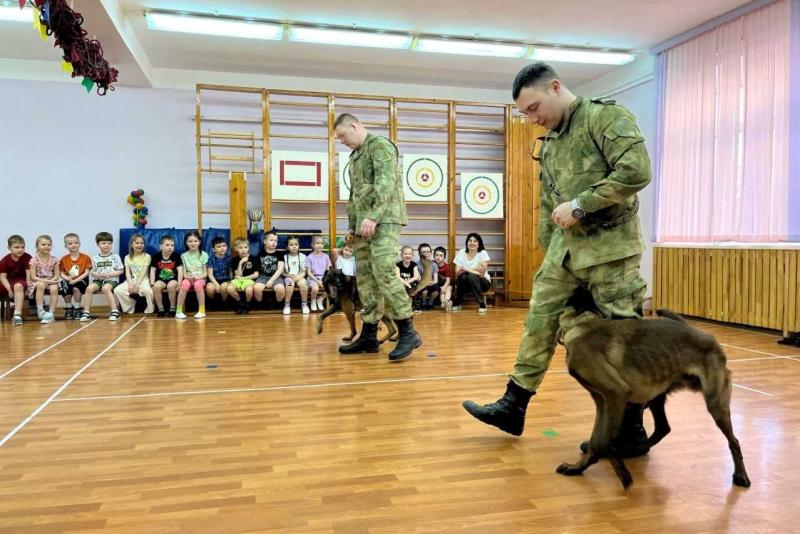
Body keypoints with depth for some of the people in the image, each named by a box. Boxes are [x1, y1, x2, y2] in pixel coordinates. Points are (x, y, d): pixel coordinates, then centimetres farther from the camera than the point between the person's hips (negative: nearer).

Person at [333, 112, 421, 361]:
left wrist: (373, 217, -26)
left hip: (384, 220, -9)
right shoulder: (355, 156, 23)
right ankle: (369, 336, 10)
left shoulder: (380, 145, -4)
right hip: (364, 225, 9)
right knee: (365, 279, 6)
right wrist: (352, 225, 21)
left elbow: (386, 183, -18)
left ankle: (408, 332, -13)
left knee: (384, 273, -19)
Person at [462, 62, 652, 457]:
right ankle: (512, 407, 20)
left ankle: (632, 433, 15)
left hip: (609, 248, -7)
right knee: (539, 323, 8)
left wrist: (580, 205, -19)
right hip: (564, 249, 8)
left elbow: (637, 169, -21)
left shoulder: (605, 117, -8)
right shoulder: (549, 143, 16)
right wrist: (550, 252, 16)